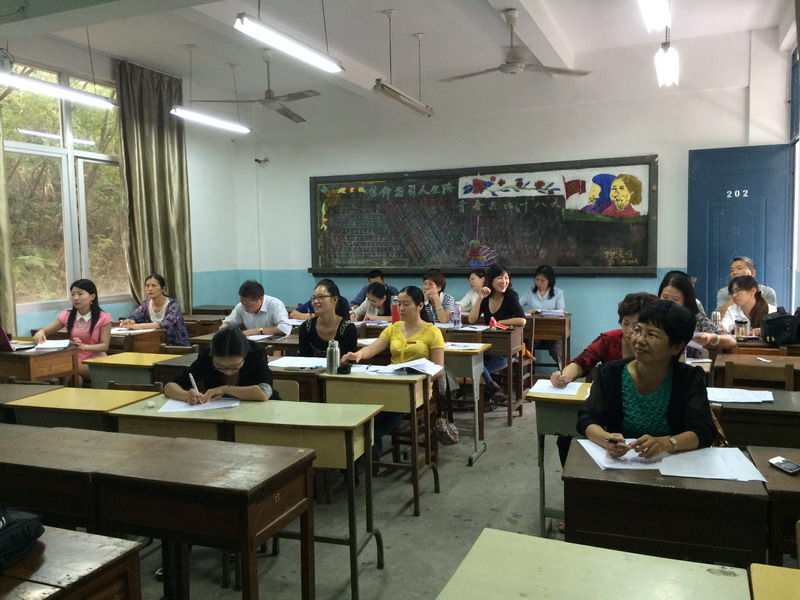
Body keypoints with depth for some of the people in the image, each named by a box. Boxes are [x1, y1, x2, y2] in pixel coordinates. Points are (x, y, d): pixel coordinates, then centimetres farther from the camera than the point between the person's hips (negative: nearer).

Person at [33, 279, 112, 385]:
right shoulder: (67, 315, 8)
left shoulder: (103, 318, -5)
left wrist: (84, 346, -28)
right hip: (74, 361, 3)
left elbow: (104, 346, -8)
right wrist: (40, 333, -15)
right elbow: (45, 330, 12)